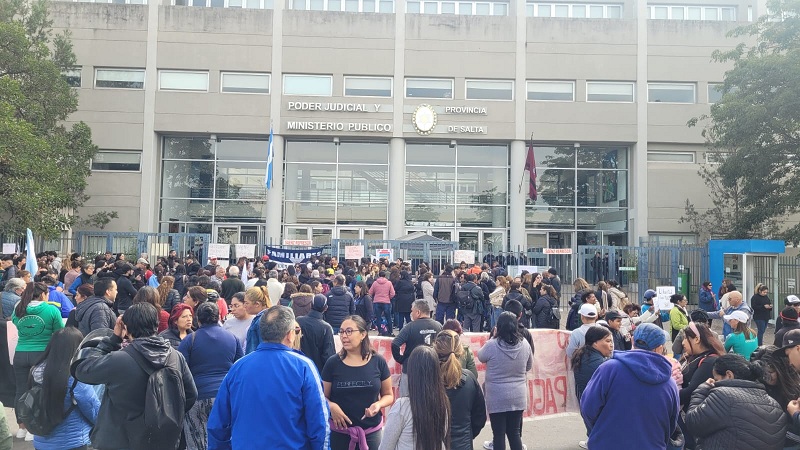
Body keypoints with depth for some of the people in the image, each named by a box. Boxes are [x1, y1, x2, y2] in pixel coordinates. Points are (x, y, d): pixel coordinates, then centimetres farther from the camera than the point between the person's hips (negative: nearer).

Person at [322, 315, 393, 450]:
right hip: (339, 431, 0)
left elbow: (388, 395, 5)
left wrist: (378, 404, -14)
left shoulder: (378, 362, -4)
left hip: (371, 431, 0)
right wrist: (332, 406, -18)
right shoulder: (332, 362, -5)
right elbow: (323, 396, 2)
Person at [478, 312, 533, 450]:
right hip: (518, 397, 3)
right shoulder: (525, 344, -5)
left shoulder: (491, 345, -17)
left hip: (497, 398, -3)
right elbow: (529, 366, 10)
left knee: (499, 434, 7)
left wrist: (493, 337, 6)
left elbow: (481, 357, 4)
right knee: (515, 433, 14)